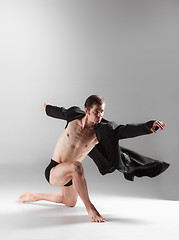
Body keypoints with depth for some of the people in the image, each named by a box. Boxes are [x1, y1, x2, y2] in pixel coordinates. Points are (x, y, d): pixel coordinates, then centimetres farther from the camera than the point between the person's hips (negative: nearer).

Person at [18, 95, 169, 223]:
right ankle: (90, 209, -28)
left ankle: (35, 196, 50)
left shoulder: (101, 130, -16)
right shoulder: (74, 116, -13)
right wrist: (48, 107, 31)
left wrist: (149, 127, -45)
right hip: (53, 172, -4)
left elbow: (125, 130, -31)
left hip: (69, 174, 4)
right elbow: (61, 112, 10)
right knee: (76, 166, -37)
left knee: (70, 202, 28)